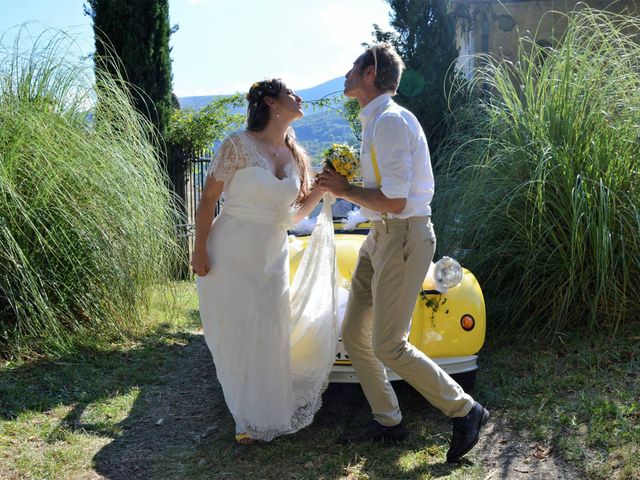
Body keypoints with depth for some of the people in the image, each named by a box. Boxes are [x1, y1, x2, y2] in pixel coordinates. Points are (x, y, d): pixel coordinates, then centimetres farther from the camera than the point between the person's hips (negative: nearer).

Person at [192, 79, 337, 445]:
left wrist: (322, 188, -2)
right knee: (236, 335, 4)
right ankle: (250, 418, 21)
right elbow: (208, 198, -9)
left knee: (272, 334, 10)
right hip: (231, 254, -5)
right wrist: (199, 249, -13)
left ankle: (271, 411, 29)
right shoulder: (239, 145, -12)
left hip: (273, 257, 5)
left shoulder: (295, 156, 6)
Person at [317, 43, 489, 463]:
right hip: (381, 235, 10)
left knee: (387, 346, -5)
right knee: (354, 335, 11)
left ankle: (465, 411, 12)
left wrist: (344, 189, -12)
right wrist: (345, 183, 7)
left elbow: (394, 201, -24)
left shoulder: (391, 121, -18)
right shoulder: (376, 121, 13)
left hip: (404, 235, -10)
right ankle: (387, 421, 25)